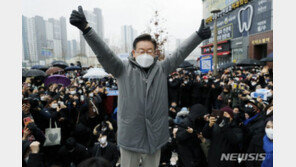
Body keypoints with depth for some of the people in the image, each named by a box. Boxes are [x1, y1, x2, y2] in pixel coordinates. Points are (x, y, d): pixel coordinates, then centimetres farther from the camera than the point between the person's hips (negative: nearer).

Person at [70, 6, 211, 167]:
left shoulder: (162, 69, 5)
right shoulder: (123, 69, -4)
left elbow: (180, 53, -2)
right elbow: (103, 53, -15)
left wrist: (199, 35, -11)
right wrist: (85, 28, -27)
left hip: (156, 135, 3)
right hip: (130, 134, -2)